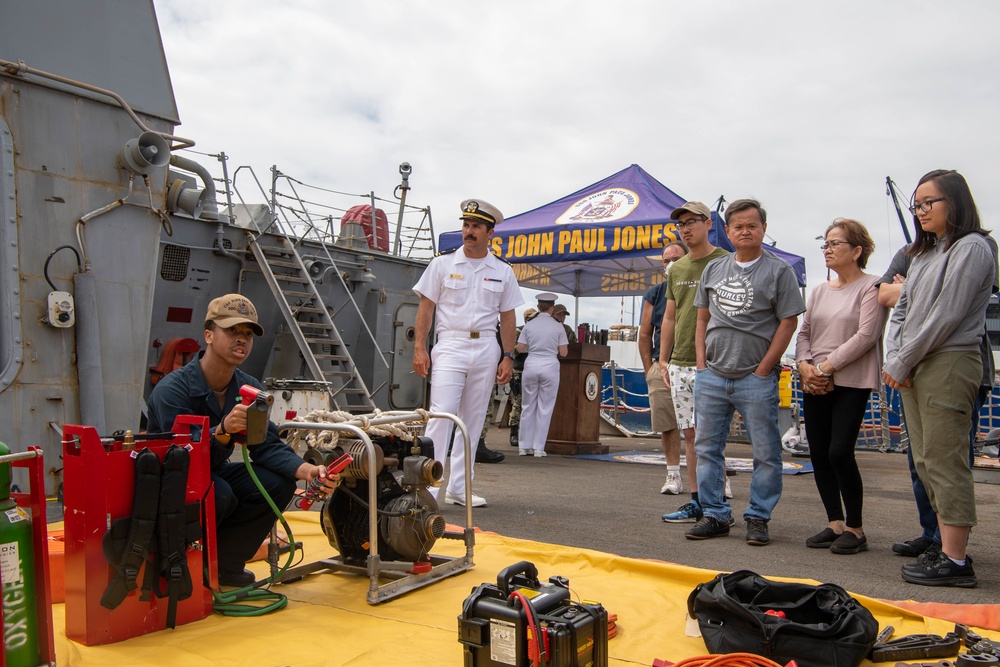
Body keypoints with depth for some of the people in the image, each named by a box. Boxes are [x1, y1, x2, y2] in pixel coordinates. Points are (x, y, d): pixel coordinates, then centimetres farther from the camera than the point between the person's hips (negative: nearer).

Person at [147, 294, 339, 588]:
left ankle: (222, 563, 0)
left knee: (278, 483, -16)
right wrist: (223, 430, -50)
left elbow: (267, 446, -11)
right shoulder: (172, 388, -25)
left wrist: (306, 470, -29)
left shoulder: (249, 388, -5)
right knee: (218, 493, -35)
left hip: (213, 473, 6)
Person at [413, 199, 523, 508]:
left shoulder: (502, 271, 10)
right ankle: (429, 487, -10)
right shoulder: (443, 263, 4)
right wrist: (420, 348, -5)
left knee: (473, 419, 7)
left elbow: (507, 317, 11)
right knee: (442, 413, -14)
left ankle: (459, 488, 16)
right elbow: (426, 307, 3)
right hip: (451, 345, -3)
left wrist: (508, 357, 4)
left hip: (486, 348, 3)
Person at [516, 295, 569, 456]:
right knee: (545, 408, 4)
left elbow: (520, 348, 3)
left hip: (531, 366, 2)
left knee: (528, 407, 11)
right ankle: (538, 447, 4)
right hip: (550, 367, -2)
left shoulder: (529, 325, 3)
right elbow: (563, 352, -1)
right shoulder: (558, 327, -1)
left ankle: (524, 446, 13)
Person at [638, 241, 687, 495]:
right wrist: (649, 369, 5)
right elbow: (645, 334, 12)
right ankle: (673, 475, 12)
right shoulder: (655, 294, 11)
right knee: (667, 425, 3)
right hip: (662, 367, 3)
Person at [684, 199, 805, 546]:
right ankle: (715, 515, 19)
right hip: (711, 375, 4)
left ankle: (758, 518, 16)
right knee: (706, 448, 7)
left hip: (756, 378, -4)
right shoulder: (713, 269, 13)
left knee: (766, 453, 2)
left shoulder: (778, 270, -1)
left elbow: (788, 322, -4)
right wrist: (701, 363, 5)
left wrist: (763, 369, -8)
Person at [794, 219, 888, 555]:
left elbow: (865, 335, -13)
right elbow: (804, 333, 15)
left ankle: (855, 528, 3)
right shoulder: (819, 291, 17)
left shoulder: (871, 287, -4)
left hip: (851, 383, -7)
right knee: (819, 454, 5)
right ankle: (835, 523, 16)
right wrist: (805, 365, -4)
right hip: (815, 385, 7)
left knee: (840, 452, -12)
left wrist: (826, 367, -15)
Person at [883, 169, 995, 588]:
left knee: (945, 463, -8)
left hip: (948, 365, -9)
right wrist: (893, 360, 3)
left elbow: (945, 315, -13)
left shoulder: (971, 248, -5)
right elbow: (902, 309, 17)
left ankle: (955, 561, -3)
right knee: (926, 463, 9)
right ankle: (948, 548, 16)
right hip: (913, 369, 9)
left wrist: (902, 363, -9)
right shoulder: (922, 254, 21)